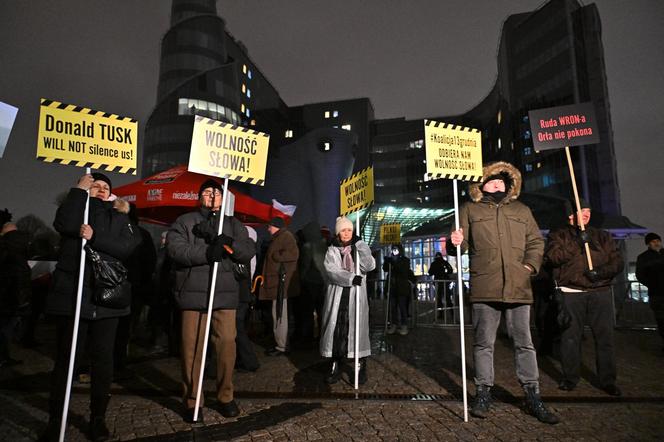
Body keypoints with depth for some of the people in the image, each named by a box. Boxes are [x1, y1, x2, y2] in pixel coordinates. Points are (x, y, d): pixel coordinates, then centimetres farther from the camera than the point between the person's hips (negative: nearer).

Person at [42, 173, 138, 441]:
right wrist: (79, 190, -6)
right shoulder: (77, 209, 12)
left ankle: (98, 417, 19)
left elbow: (128, 247, -4)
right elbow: (64, 224, -13)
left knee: (103, 358, 6)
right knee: (65, 358, 4)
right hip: (72, 294, -1)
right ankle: (56, 419, 18)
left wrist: (94, 237, -16)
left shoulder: (118, 216, 13)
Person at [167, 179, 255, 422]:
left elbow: (249, 252, 4)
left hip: (225, 293, 2)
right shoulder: (184, 222, 8)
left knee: (227, 344, 2)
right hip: (193, 293, -2)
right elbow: (175, 248, -9)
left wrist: (228, 243, -14)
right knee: (192, 348, 3)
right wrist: (207, 253, -19)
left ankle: (225, 397, 20)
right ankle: (192, 401, 20)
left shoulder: (233, 224, 15)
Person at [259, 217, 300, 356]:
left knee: (280, 315, -7)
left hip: (281, 283, -10)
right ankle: (282, 343, 24)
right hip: (277, 282, 10)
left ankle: (282, 347, 0)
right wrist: (264, 276, 16)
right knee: (279, 314, 15)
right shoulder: (279, 238, 22)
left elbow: (293, 254, -24)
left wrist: (273, 256, -15)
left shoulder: (285, 236, -9)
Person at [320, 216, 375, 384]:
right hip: (337, 296, 1)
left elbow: (370, 266, -9)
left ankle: (361, 367, 9)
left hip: (356, 296, -1)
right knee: (336, 330, 1)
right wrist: (351, 278, -21)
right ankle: (335, 367, 12)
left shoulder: (361, 247, 7)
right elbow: (331, 270, -9)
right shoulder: (332, 250, 7)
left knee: (358, 329, -2)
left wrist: (359, 247, -21)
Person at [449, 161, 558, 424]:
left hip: (518, 288, 3)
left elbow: (536, 242, 17)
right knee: (484, 343, 4)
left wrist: (530, 265, 1)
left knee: (524, 343, 9)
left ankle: (533, 397, 22)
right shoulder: (470, 210, 9)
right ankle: (483, 394, 17)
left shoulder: (521, 210, 18)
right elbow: (463, 243, 3)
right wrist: (456, 243, -21)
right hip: (484, 288, -2)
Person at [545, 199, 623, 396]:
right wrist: (577, 244, -15)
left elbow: (617, 261, 11)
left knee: (605, 336, 3)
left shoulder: (602, 236, 18)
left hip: (601, 292, 3)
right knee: (570, 337, 1)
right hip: (571, 293, -3)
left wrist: (602, 272, -8)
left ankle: (607, 380, 17)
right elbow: (552, 257, -10)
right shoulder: (558, 235, 8)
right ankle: (569, 378, 14)